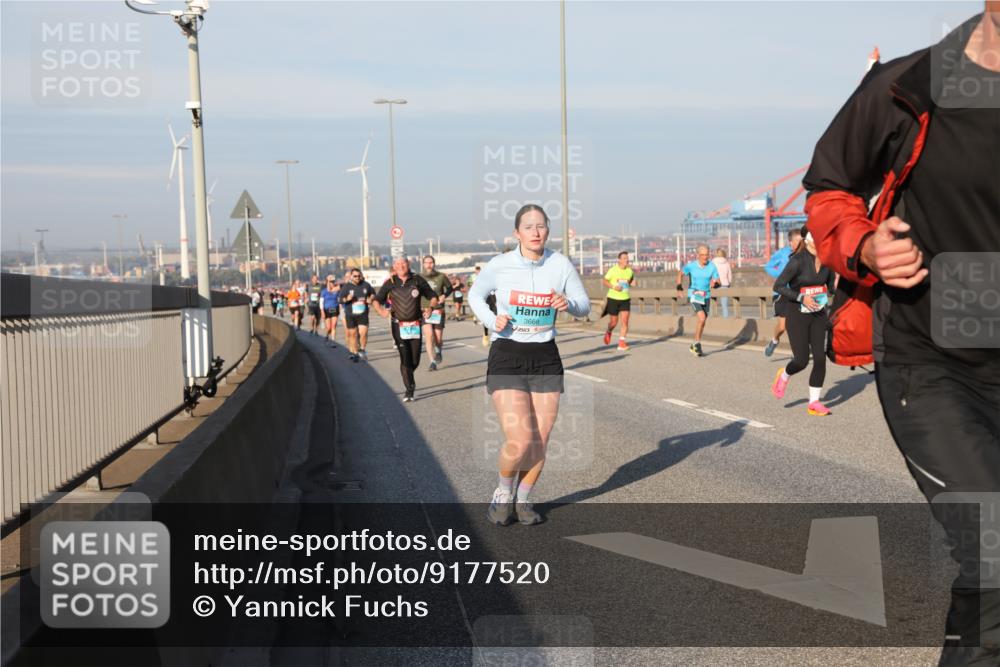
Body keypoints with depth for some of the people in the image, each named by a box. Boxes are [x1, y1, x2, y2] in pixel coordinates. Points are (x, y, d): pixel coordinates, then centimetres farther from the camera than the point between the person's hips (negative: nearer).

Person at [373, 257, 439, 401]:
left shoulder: (417, 280, 2)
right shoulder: (390, 283, 1)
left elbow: (433, 296, 11)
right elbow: (376, 300, 6)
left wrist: (431, 307, -9)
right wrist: (381, 311, -13)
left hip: (415, 325, 1)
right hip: (399, 326, -1)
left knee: (415, 360, 5)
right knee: (405, 359, -8)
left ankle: (409, 379, 37)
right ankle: (409, 391, 0)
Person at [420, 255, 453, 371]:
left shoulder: (441, 276, -2)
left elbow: (449, 287, 13)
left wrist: (444, 295, -7)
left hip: (439, 311, 0)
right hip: (425, 312, 0)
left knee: (438, 339, 2)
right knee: (429, 335, -15)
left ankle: (438, 350, 38)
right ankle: (433, 362, -9)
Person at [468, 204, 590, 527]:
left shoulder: (561, 264, -4)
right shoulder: (499, 265, -8)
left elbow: (584, 306, 6)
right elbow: (475, 295, 10)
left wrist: (568, 304, -17)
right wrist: (491, 320, -9)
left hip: (545, 358, 3)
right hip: (506, 358, -3)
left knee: (540, 441, 4)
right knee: (519, 440, -14)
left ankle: (523, 500, 27)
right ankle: (503, 492, 16)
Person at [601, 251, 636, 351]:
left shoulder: (630, 271, 2)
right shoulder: (613, 270, -8)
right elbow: (604, 281, -3)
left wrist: (632, 283, -4)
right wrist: (613, 287, -18)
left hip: (625, 299, 2)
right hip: (613, 298, -2)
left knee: (625, 321, -11)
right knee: (613, 322, 5)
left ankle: (622, 342, -6)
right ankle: (608, 332, 39)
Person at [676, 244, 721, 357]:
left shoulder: (712, 267, -5)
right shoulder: (691, 265, -9)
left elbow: (717, 282, -5)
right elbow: (681, 273, 9)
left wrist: (715, 284, -28)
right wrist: (679, 284, -3)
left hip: (706, 296, 4)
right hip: (694, 296, -4)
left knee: (702, 322, 12)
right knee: (702, 318, -22)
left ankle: (694, 346, 29)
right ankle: (697, 344, -7)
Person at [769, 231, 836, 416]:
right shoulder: (798, 261, -16)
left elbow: (832, 286, 17)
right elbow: (778, 286, -16)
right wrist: (802, 298, -24)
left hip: (818, 315, 5)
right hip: (797, 315, -5)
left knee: (820, 358, -5)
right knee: (801, 360, -7)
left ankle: (814, 402, 6)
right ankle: (784, 376, 28)